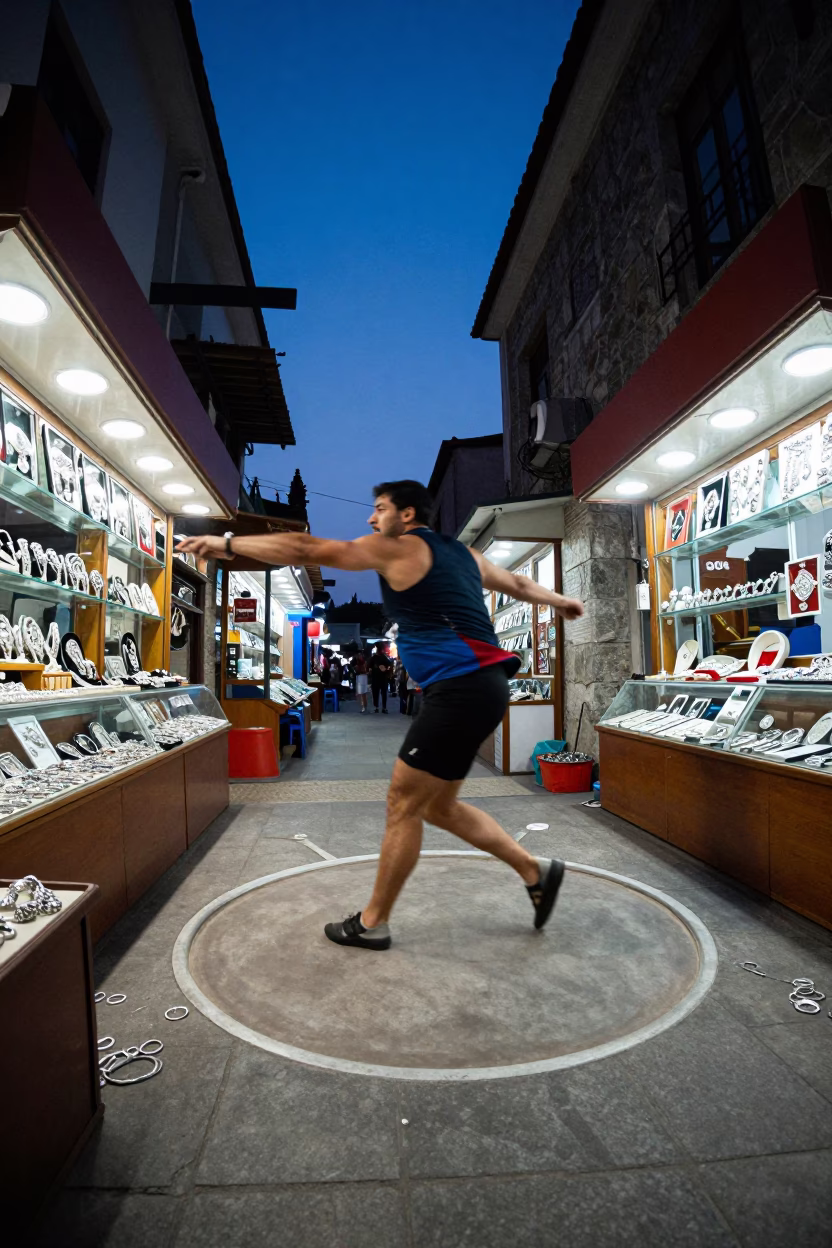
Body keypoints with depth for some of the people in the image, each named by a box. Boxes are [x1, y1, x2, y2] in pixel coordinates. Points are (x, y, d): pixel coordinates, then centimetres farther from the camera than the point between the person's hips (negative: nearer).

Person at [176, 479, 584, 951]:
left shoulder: (397, 549, -4)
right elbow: (518, 583, 34)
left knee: (403, 804, 3)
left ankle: (372, 923, 19)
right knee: (438, 805, 19)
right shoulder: (461, 553, 20)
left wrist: (228, 544, 1)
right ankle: (536, 870, 28)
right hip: (479, 688, 9)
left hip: (461, 691, -9)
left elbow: (306, 549, -6)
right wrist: (560, 601, 51)